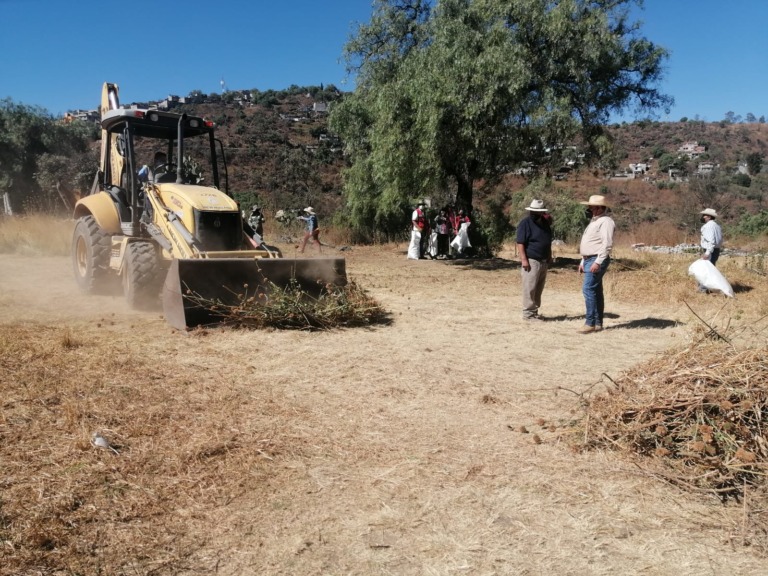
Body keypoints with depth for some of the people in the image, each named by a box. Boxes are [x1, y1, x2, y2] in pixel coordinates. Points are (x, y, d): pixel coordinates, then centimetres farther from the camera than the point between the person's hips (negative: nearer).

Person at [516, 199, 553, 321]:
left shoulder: (545, 223, 12)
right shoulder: (525, 223, -10)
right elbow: (520, 243, -14)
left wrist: (549, 257, 18)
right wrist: (524, 259, -20)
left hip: (543, 261, 7)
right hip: (531, 261, -7)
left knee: (539, 289, 11)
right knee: (530, 288, -7)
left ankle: (534, 311, 18)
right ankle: (528, 313, -1)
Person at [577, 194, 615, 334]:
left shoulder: (605, 221, -12)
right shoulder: (594, 221, 20)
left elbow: (607, 244, -21)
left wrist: (598, 262, -26)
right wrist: (582, 261, 21)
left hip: (597, 260, -10)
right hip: (589, 260, 10)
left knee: (588, 289, -15)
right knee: (596, 291, 10)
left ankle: (590, 323, -12)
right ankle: (598, 323, 13)